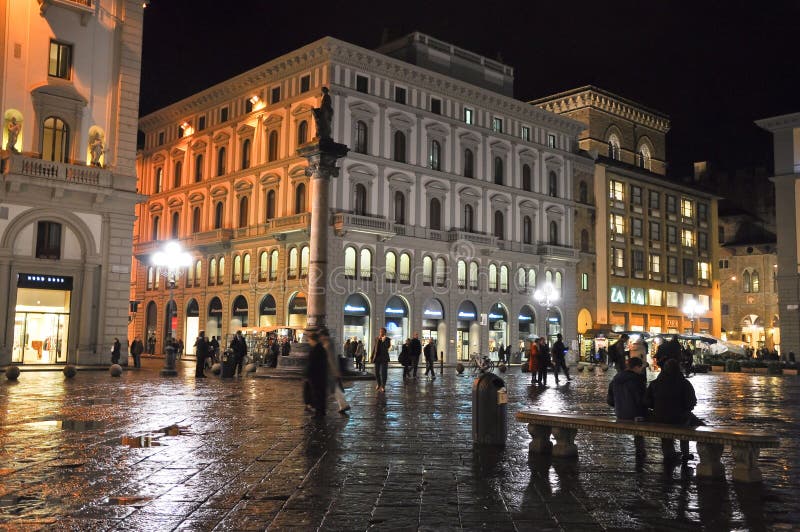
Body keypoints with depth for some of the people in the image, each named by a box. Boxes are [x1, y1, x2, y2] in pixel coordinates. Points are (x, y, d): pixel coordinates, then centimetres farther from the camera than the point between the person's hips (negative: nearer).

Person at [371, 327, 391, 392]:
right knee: (377, 372, 8)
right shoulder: (377, 339, 6)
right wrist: (371, 357, 7)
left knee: (383, 372, -8)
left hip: (384, 358, -3)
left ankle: (383, 386, -1)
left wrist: (384, 341, -25)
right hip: (377, 357, 3)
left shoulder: (387, 340, -1)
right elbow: (374, 348, 9)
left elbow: (387, 347, -15)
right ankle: (378, 384, 29)